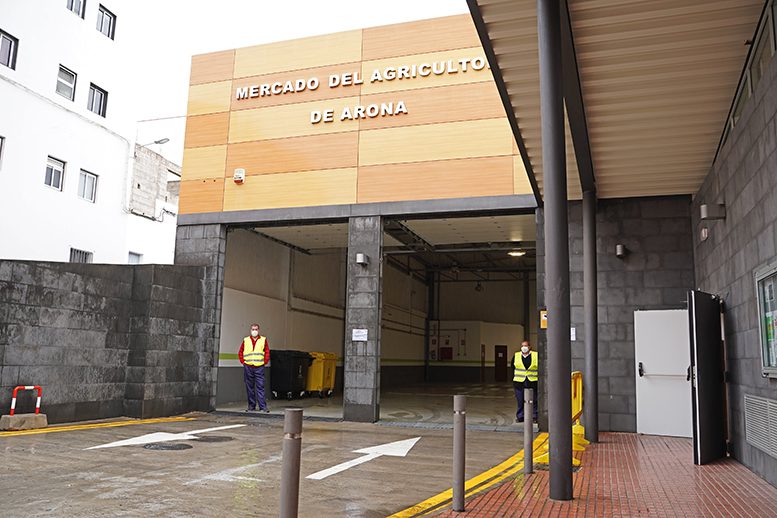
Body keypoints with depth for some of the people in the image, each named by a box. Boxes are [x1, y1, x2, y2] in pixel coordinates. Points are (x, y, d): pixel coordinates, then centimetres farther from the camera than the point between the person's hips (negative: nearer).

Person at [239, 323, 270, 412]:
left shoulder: (263, 340, 6)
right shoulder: (245, 340, 10)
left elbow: (267, 353, 7)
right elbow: (240, 353, 14)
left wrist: (265, 362, -2)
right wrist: (243, 362, 4)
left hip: (259, 367, -2)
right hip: (248, 367, 2)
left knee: (260, 387, -5)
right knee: (250, 387, 6)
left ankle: (263, 406, -4)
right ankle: (251, 406, 14)